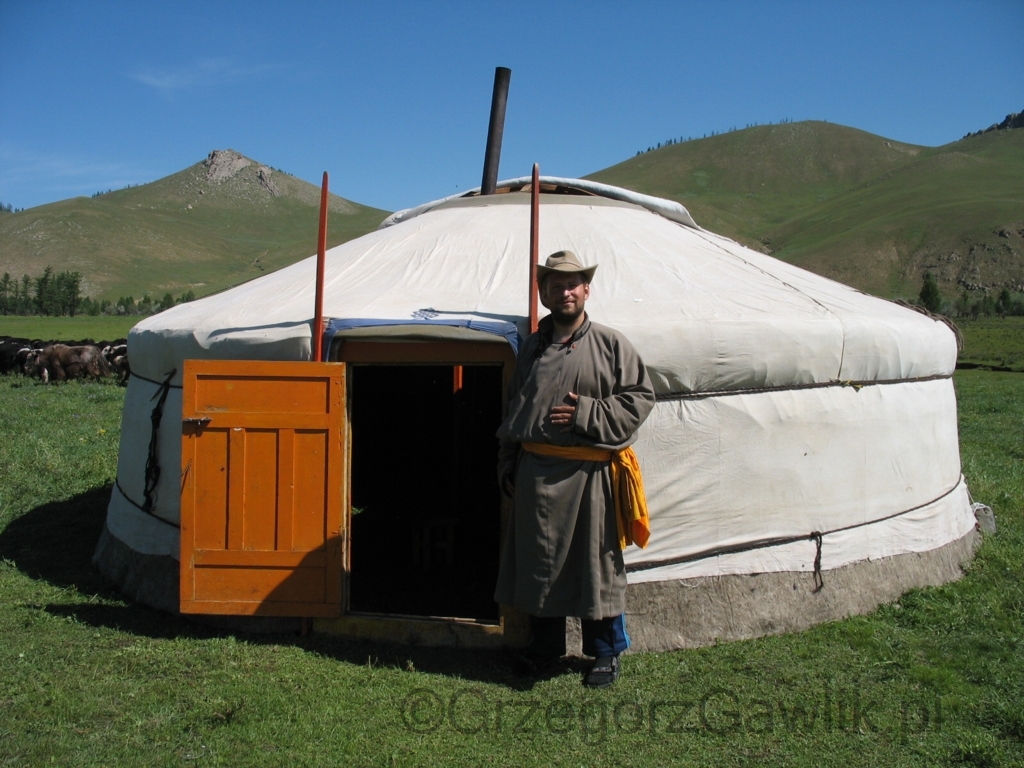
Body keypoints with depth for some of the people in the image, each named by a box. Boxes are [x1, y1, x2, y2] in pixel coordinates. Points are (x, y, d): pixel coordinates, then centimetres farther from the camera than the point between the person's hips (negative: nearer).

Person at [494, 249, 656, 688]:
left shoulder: (610, 345, 0)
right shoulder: (532, 348, 12)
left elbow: (639, 398, -3)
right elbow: (514, 409, 18)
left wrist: (586, 414, -13)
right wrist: (508, 466, 16)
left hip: (591, 473, -4)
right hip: (536, 473, 4)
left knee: (599, 563, 5)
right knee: (538, 561, 12)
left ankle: (606, 652, 22)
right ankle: (545, 648, 29)